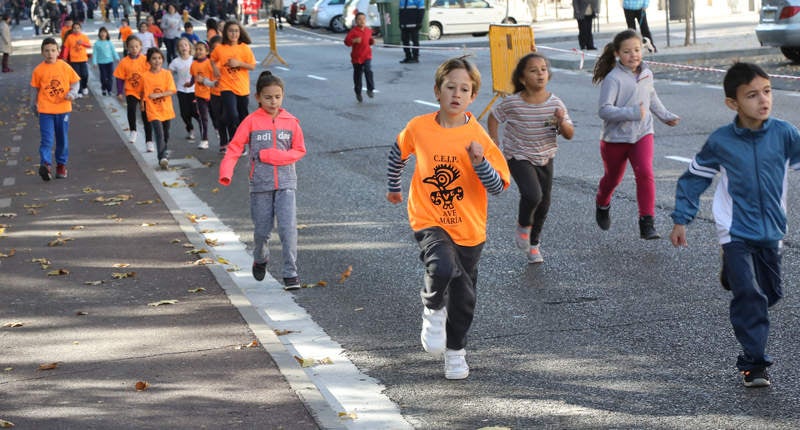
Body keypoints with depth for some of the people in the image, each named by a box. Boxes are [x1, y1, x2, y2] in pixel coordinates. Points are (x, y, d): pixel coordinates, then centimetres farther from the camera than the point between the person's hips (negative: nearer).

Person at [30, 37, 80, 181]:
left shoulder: (65, 67, -2)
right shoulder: (39, 70, -3)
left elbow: (75, 81, 4)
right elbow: (34, 88, 7)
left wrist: (73, 93, -14)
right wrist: (33, 104, 12)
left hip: (63, 108, 2)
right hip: (45, 110, -2)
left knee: (62, 139, 13)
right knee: (47, 139, -12)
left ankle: (61, 165, 26)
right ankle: (45, 164, -19)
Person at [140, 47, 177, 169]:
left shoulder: (167, 74, -4)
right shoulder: (145, 76, -5)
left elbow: (171, 91, -10)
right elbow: (141, 92, 11)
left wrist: (158, 95, -21)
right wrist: (142, 102, 15)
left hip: (166, 110, 3)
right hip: (153, 111, -3)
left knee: (166, 134, 17)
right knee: (159, 134, -17)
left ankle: (163, 154, 37)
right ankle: (162, 158, -23)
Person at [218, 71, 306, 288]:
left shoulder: (291, 121, 2)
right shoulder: (251, 121, -3)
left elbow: (300, 150, 4)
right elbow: (235, 147, -8)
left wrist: (278, 156, -12)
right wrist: (226, 171, -23)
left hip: (286, 182, 0)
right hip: (260, 183, 0)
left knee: (288, 227, -12)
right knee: (261, 229, 8)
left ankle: (290, 272, -4)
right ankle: (260, 260, 38)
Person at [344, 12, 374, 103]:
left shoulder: (368, 30, 7)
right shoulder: (353, 31, -9)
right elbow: (346, 41, -13)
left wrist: (372, 41, 1)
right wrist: (354, 40, -29)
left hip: (367, 56, 2)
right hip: (356, 56, -2)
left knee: (368, 71, -22)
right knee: (357, 75, 8)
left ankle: (370, 90, -11)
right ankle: (358, 93, 24)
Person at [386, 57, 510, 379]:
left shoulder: (478, 137, -10)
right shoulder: (418, 128, -7)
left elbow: (498, 187, -12)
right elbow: (398, 153, 15)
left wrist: (479, 161, -28)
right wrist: (394, 187, 27)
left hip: (469, 228, 1)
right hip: (429, 221, -1)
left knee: (463, 296, 12)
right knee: (442, 267, -31)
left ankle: (455, 352, 37)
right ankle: (433, 311, 1)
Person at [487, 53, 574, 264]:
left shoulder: (555, 104, -12)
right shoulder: (512, 103, -17)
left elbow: (569, 135, -8)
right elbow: (494, 116, 2)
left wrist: (562, 122, -28)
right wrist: (494, 142, -4)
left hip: (545, 158, 4)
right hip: (519, 158, -4)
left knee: (544, 204, 10)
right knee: (533, 195, -25)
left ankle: (533, 244, 33)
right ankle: (523, 226, 6)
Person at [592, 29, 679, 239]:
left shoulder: (646, 73, 2)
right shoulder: (614, 78, -19)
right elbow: (605, 110, -27)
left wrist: (666, 116, 29)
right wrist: (632, 113, -36)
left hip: (642, 134, 3)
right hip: (615, 137, -3)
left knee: (645, 173, -18)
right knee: (613, 178, 16)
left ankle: (647, 224, -17)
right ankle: (602, 205, 50)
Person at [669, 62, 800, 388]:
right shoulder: (720, 141, -8)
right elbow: (693, 178, 3)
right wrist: (681, 220, 3)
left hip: (771, 230, 3)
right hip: (736, 232, -3)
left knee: (771, 292, 15)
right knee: (749, 295, -12)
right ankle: (754, 363, -3)